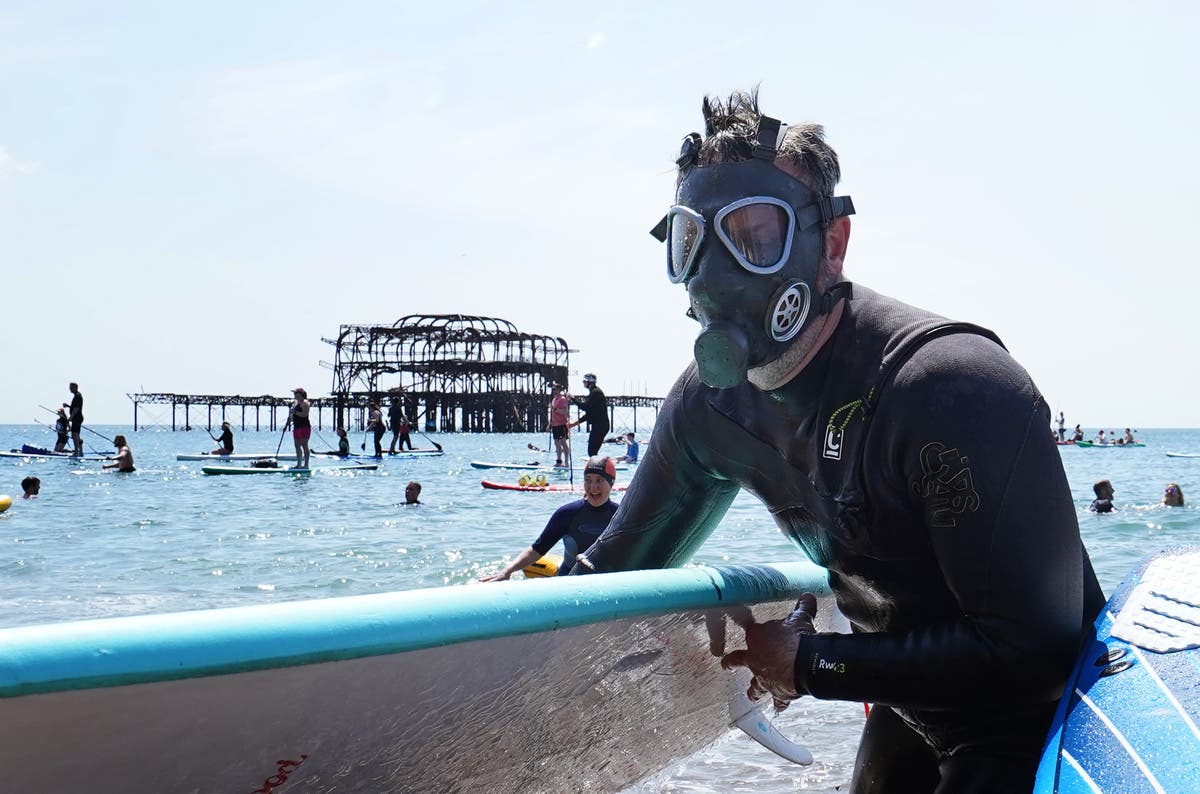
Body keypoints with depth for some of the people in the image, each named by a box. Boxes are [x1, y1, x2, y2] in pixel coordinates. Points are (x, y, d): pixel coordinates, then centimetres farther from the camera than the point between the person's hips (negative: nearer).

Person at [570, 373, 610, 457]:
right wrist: (577, 422, 21)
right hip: (598, 426, 10)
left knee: (592, 451, -12)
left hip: (599, 426, -10)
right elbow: (590, 413, 23)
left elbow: (586, 407, -21)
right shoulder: (594, 392, 20)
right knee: (592, 451, 10)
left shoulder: (595, 392, -13)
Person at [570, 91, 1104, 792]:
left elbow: (1035, 649, -31)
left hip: (1039, 720, -6)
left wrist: (810, 664, -25)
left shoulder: (951, 387, -31)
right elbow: (626, 560, 6)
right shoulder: (708, 403, -9)